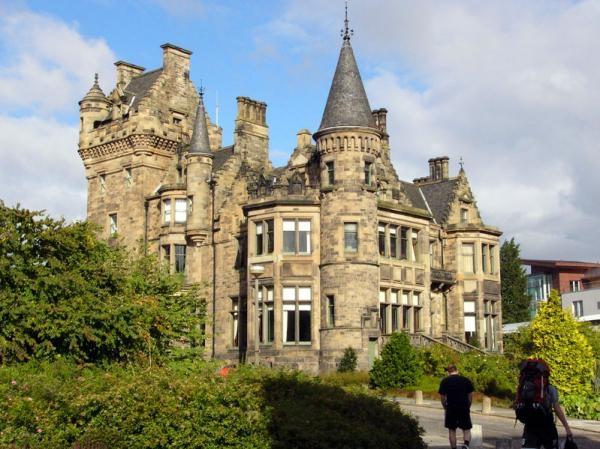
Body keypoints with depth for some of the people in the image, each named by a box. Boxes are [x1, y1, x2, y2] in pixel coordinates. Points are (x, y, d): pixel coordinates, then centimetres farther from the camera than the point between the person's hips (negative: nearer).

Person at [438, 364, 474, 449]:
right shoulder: (466, 380, 4)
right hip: (464, 408, 1)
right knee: (466, 429, 8)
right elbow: (470, 396, 6)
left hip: (451, 408, 0)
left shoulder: (444, 381, 2)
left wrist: (445, 408, 14)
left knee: (452, 430, 11)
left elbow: (442, 397, 2)